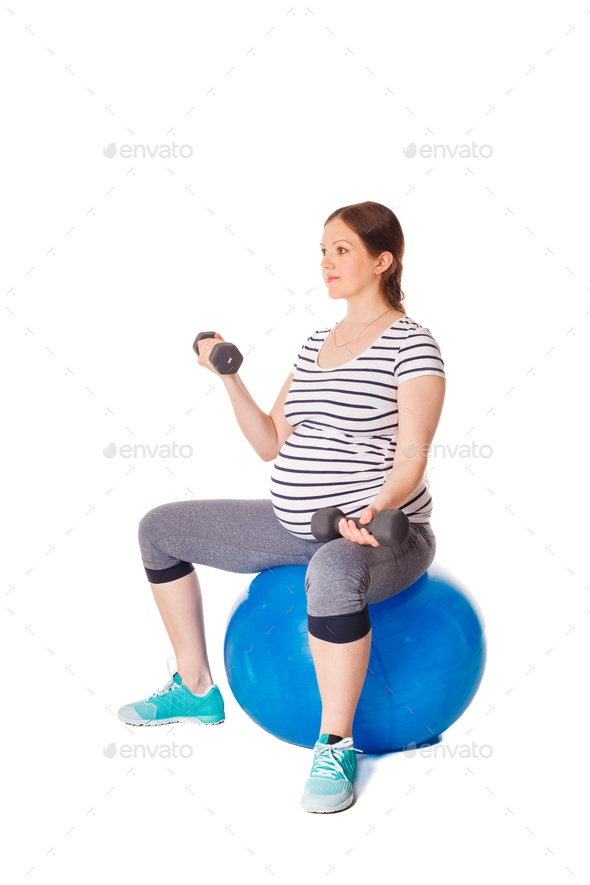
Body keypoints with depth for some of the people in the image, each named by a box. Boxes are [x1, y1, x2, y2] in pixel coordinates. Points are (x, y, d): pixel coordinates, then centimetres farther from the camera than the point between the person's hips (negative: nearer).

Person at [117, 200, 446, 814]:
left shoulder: (410, 345, -11)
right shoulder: (316, 344, 13)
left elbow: (410, 462, -18)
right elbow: (272, 445, 13)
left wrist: (373, 512, -36)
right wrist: (230, 377, 2)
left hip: (380, 533, -9)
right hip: (293, 527, 9)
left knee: (332, 569, -45)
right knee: (160, 529, 12)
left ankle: (335, 747, -27)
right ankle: (195, 689, 23)